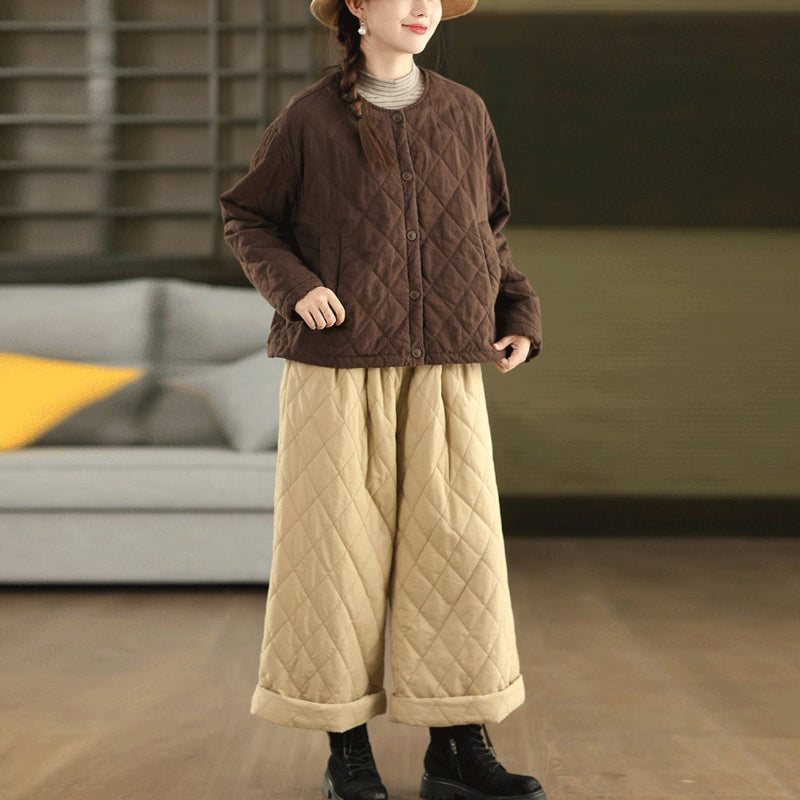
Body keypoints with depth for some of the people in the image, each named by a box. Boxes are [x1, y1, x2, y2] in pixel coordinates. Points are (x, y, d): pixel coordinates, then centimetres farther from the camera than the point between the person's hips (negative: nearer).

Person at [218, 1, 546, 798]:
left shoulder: (464, 112, 9)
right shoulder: (310, 118, 1)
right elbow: (247, 219, 8)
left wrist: (520, 314, 4)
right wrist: (295, 285, -11)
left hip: (443, 372, 3)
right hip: (338, 366, -2)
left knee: (456, 544, -2)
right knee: (338, 546, -1)